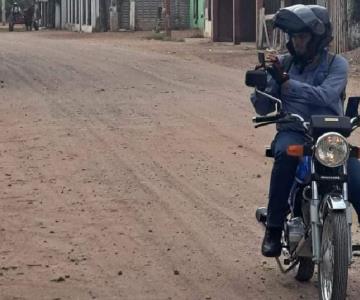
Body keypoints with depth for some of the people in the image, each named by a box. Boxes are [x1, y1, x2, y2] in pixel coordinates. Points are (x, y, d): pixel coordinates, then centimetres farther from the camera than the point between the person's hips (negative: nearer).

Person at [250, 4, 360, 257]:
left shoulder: (336, 64, 2)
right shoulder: (284, 63, 10)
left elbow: (325, 96, -18)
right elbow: (264, 109, 10)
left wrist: (286, 82, -25)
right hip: (293, 132, 0)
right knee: (285, 153, -36)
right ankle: (274, 229, -30)